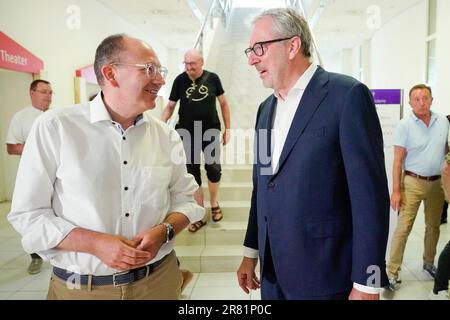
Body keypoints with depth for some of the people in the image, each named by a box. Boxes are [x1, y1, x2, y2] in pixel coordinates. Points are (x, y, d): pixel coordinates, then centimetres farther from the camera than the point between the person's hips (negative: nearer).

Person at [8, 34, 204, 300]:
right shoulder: (55, 127, -9)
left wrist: (163, 232, -14)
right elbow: (27, 214, -7)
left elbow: (185, 199, 5)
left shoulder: (166, 135, 0)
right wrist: (95, 244, -20)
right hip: (78, 287, -2)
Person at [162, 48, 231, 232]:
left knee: (214, 169, 3)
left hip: (211, 132, 0)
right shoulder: (180, 80, -3)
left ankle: (214, 203, 33)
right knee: (192, 173, 6)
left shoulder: (212, 78, -3)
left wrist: (227, 128, 4)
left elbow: (223, 103, 5)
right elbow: (170, 106, 2)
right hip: (187, 134, 1)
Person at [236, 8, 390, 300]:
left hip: (325, 275, -6)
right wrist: (251, 252, 13)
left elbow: (370, 194, -15)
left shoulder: (348, 95, -13)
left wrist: (366, 283, -14)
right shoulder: (266, 108, 9)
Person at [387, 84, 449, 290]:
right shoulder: (405, 125, -9)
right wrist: (396, 191, -14)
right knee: (403, 228, -6)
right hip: (413, 182, -5)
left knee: (433, 226, 17)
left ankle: (429, 263, 36)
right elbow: (398, 160, -10)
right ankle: (392, 272, 2)